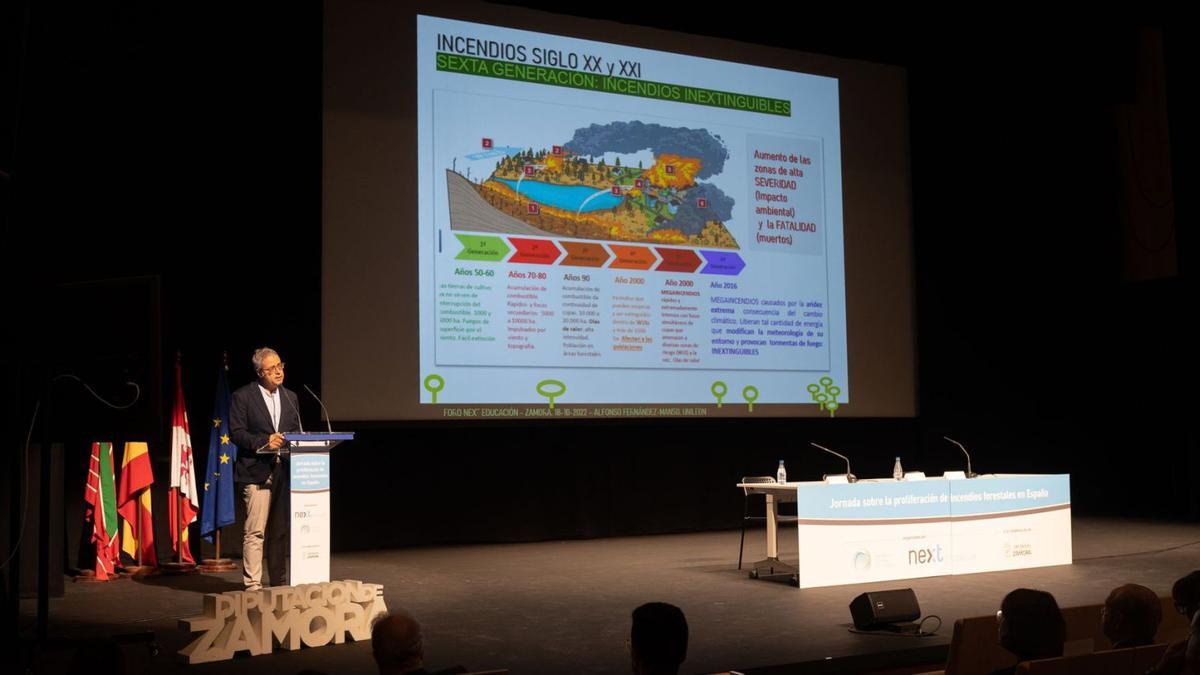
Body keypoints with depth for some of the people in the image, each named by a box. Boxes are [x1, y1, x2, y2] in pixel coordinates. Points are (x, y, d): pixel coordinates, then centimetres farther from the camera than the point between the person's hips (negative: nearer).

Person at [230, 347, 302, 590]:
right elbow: (236, 433, -7)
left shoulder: (290, 397, 16)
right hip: (256, 472, -5)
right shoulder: (242, 397, -1)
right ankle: (252, 584, -1)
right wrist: (264, 441, -19)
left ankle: (279, 583, 18)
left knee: (280, 531, 10)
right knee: (255, 532, -6)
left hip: (284, 471, 5)